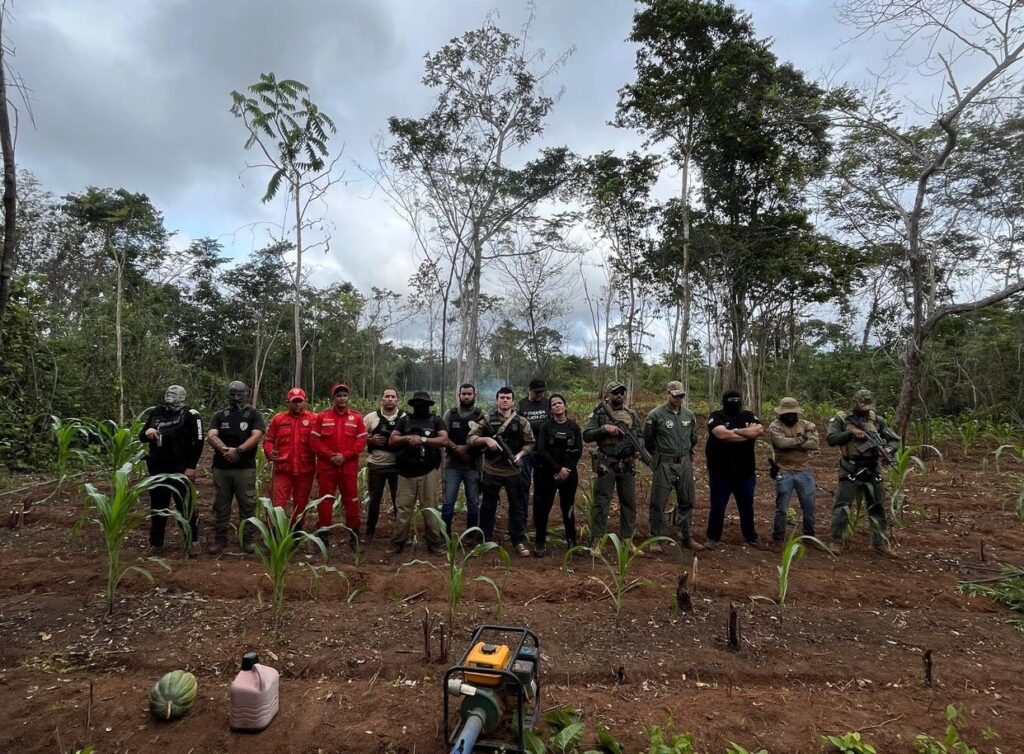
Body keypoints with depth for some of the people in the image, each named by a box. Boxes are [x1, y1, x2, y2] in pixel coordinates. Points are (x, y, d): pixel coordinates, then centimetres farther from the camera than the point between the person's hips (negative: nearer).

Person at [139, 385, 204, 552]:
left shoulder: (190, 415, -6)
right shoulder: (156, 413, 11)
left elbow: (198, 441, -11)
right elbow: (141, 437, 17)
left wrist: (191, 466, -16)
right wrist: (147, 433, -8)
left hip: (180, 468, -6)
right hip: (157, 467, 6)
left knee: (185, 505, -3)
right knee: (157, 505, 15)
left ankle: (192, 541, 8)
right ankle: (156, 542, 28)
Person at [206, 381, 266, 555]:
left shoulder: (254, 415, 3)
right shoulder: (220, 415, 10)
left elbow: (256, 436, -12)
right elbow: (211, 436, -4)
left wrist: (238, 450, -25)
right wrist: (224, 449, -23)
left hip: (245, 468, -3)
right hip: (221, 468, 3)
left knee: (248, 505, 1)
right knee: (221, 506, 10)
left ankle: (248, 540, 10)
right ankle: (220, 540, 20)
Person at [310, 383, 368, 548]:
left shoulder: (356, 418, 3)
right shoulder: (322, 417, 3)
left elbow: (361, 441, -2)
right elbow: (314, 440, -2)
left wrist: (345, 455, -13)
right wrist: (329, 455, -13)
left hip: (349, 466, 0)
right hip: (326, 466, 0)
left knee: (351, 500, 6)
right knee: (325, 500, 6)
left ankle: (353, 532, 17)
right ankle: (324, 533, 16)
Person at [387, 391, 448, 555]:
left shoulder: (436, 420, 5)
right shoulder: (404, 420, 11)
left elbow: (444, 440, -8)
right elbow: (392, 441, 3)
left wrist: (422, 439, -17)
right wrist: (408, 438, -13)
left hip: (428, 472, -1)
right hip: (406, 472, 2)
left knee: (430, 509, 4)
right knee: (403, 509, 4)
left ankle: (434, 543, 13)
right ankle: (397, 543, 14)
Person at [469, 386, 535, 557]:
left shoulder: (521, 422, 1)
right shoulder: (487, 420, -1)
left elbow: (530, 443, 5)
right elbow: (471, 438, -5)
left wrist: (520, 454, -12)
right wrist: (486, 439, -22)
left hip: (514, 472, 0)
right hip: (491, 471, 0)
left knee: (517, 506, 6)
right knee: (488, 506, 11)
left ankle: (519, 541, 17)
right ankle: (485, 540, 25)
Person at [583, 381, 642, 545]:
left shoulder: (631, 414, 9)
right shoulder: (599, 413, -3)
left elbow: (640, 436, 14)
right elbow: (586, 436, -9)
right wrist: (604, 428, -21)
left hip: (627, 465, 4)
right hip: (606, 465, -4)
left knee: (629, 503, 10)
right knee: (602, 503, 1)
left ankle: (627, 539, 23)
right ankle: (597, 540, 9)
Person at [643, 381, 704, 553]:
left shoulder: (689, 415, 5)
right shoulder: (655, 415, -10)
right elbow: (647, 440, 1)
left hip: (685, 464, 5)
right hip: (664, 465, -5)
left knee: (687, 502, 12)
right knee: (658, 503, 0)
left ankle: (687, 537, 25)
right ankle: (655, 539, 11)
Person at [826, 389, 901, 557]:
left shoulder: (877, 420, 6)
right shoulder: (841, 419, -4)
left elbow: (895, 440, 7)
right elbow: (831, 440, -13)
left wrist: (887, 449, -14)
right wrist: (850, 432, -22)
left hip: (872, 470, 4)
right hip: (850, 470, -4)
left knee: (878, 507, 12)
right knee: (842, 506, -4)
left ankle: (881, 544, 24)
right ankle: (836, 542, 6)